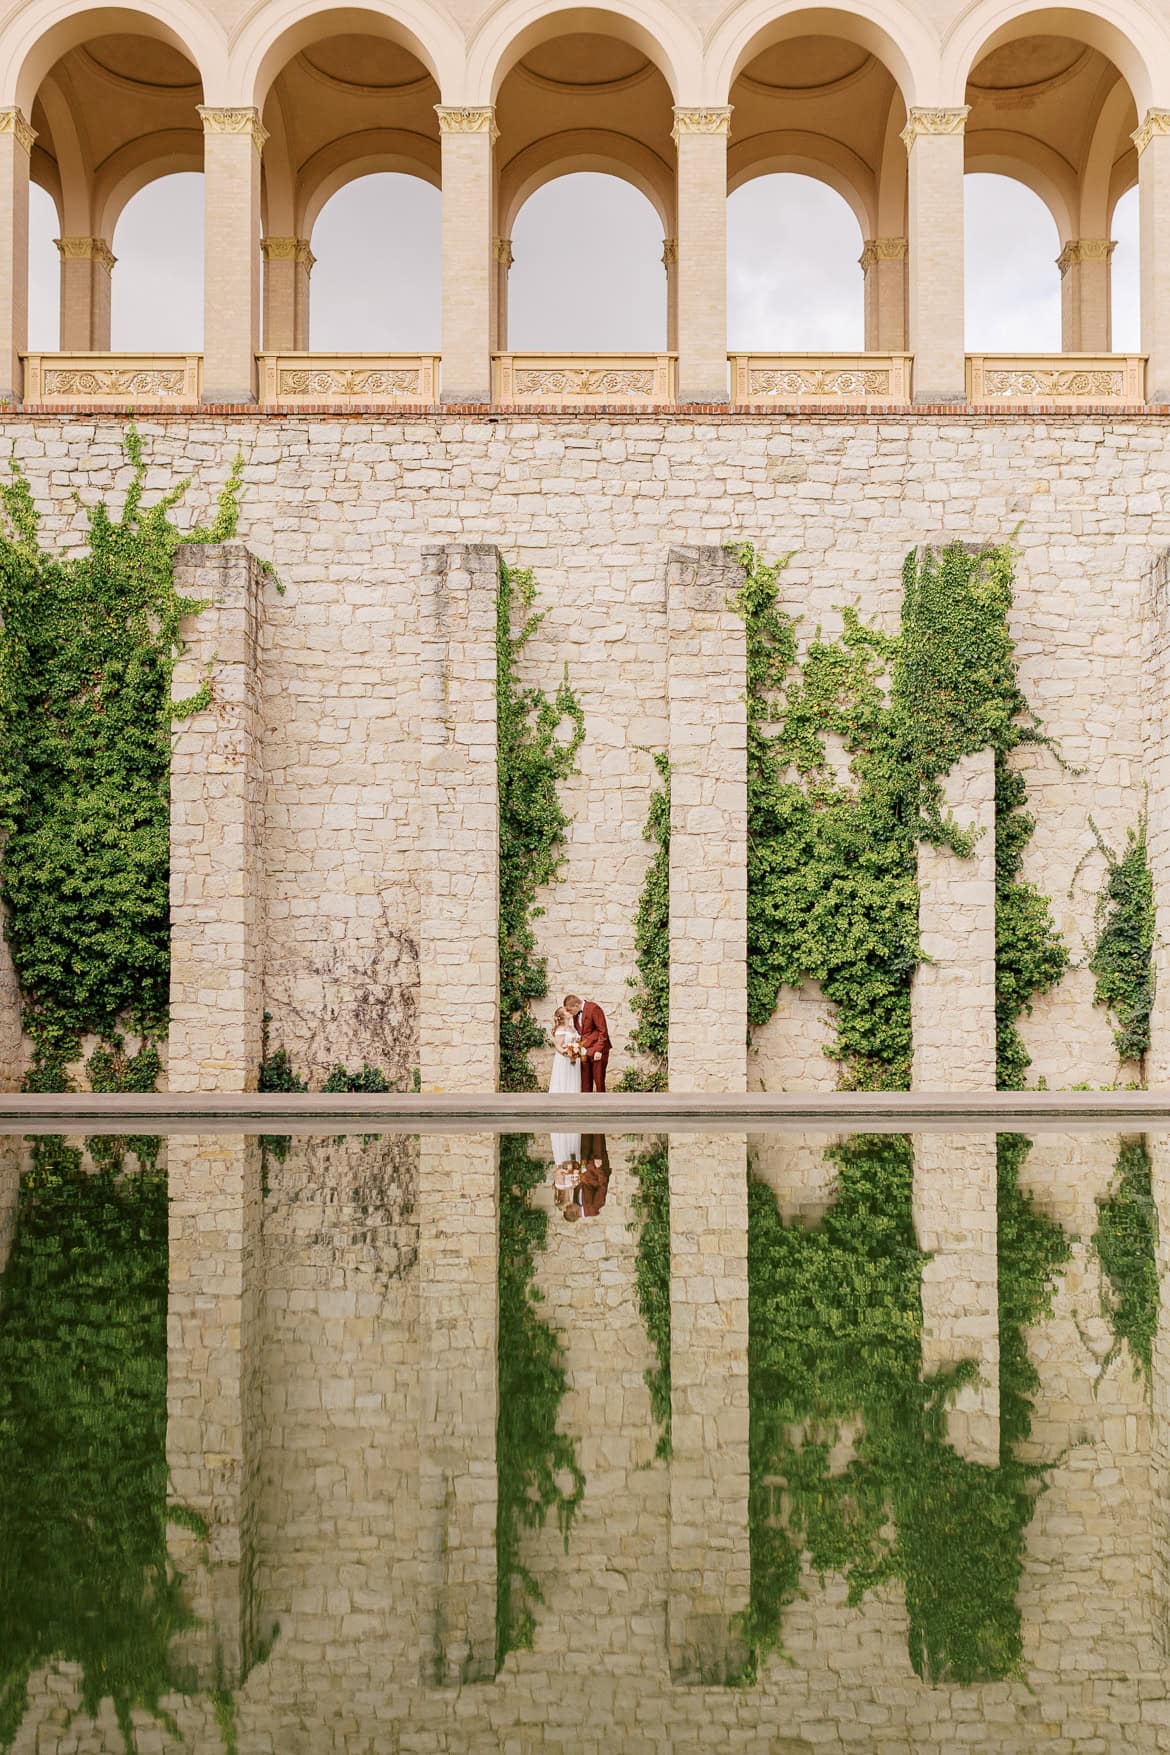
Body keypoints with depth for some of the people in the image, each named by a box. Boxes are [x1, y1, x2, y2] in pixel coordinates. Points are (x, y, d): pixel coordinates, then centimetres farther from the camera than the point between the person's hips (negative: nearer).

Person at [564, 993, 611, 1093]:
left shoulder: (593, 1008, -13)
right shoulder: (575, 1013, 10)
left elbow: (603, 1031, -13)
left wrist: (599, 1050, -16)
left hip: (597, 1051, -7)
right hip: (584, 1051, 7)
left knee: (599, 1080, -3)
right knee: (585, 1081, 2)